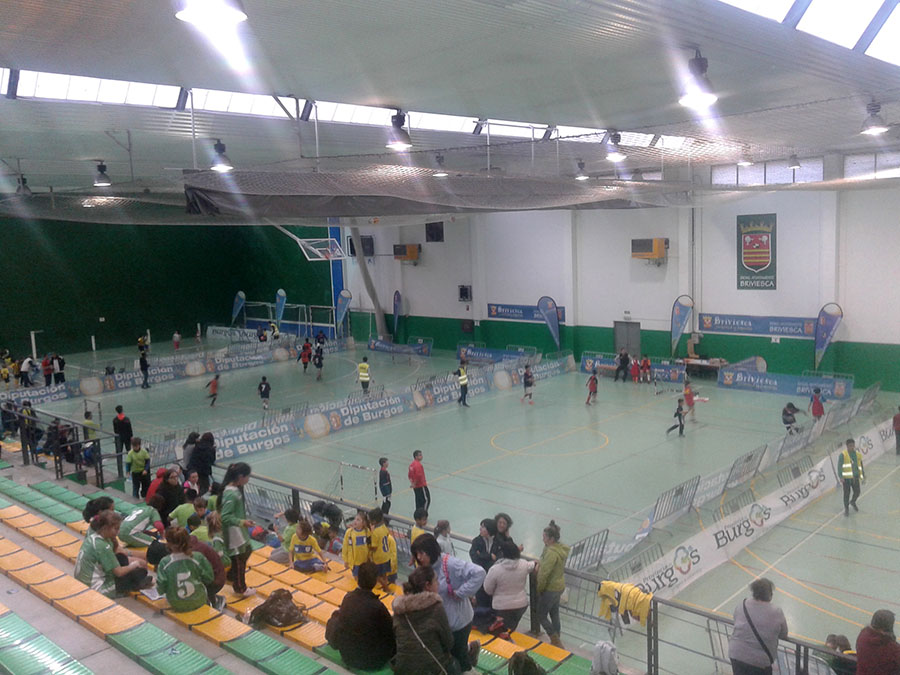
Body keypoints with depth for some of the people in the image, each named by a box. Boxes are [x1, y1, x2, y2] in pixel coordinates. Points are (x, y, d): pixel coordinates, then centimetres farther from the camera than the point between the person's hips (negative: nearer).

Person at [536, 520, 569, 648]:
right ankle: (556, 641, 32)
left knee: (541, 616, 6)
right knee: (554, 614, 20)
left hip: (550, 589, -9)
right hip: (559, 586, 9)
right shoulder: (561, 548, 2)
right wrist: (540, 564, -4)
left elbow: (544, 573, -26)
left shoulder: (551, 552, -28)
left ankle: (556, 642, 10)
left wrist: (539, 589, -13)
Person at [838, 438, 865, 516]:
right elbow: (839, 466, -12)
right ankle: (846, 508, 20)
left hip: (855, 477, 4)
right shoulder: (843, 455, -10)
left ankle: (853, 502, 40)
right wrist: (841, 477, -18)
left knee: (857, 492, 9)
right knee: (847, 493, 3)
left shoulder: (857, 454, 6)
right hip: (846, 478, -4)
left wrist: (863, 476, 16)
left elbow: (860, 466, 16)